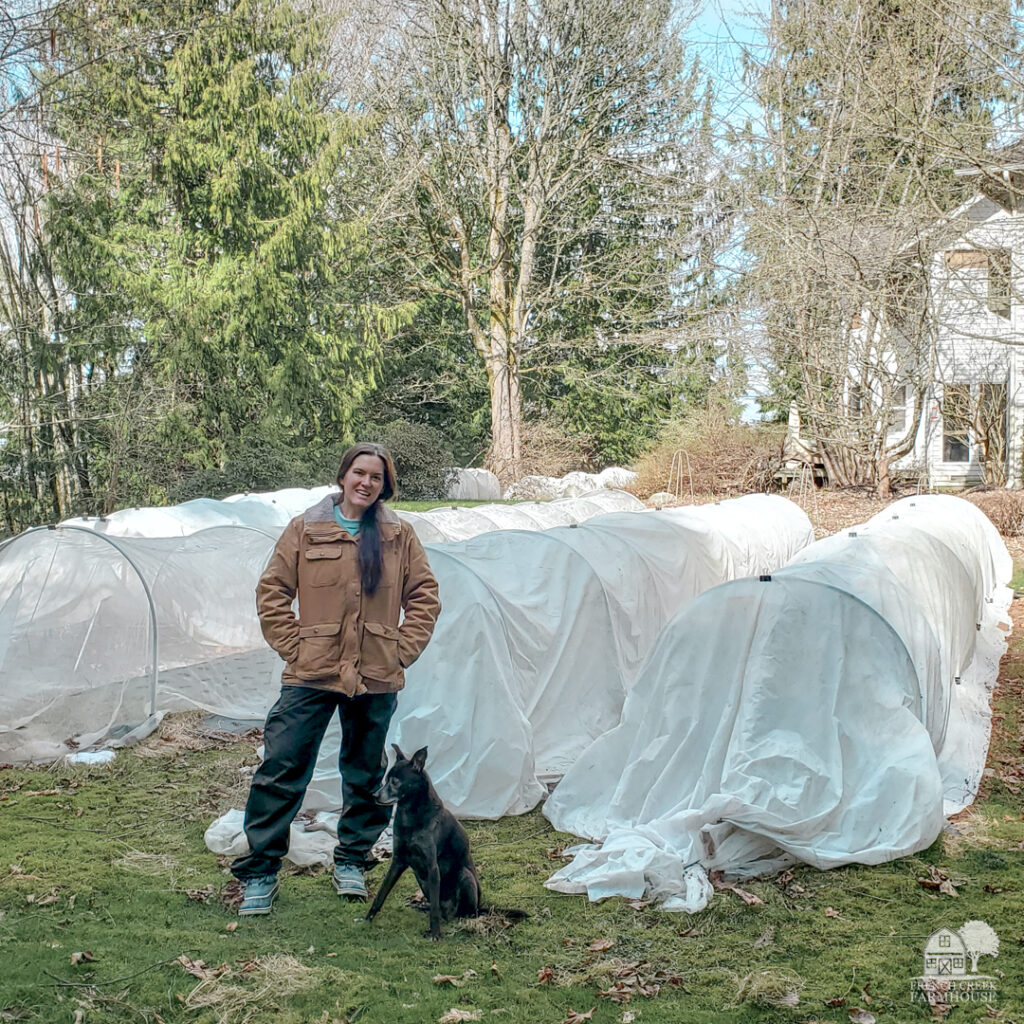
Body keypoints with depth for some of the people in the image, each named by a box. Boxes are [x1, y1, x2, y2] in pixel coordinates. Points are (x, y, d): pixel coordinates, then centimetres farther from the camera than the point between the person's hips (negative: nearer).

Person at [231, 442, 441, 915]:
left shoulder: (399, 535, 6)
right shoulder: (305, 529, 2)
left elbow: (424, 596, 10)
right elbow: (271, 593, 3)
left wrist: (402, 650, 1)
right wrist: (294, 647, -4)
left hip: (375, 680, 2)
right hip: (311, 675, -2)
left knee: (366, 774, 12)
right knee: (281, 769, -5)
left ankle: (352, 862, 29)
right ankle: (259, 872, 6)